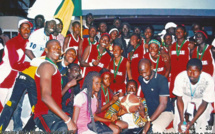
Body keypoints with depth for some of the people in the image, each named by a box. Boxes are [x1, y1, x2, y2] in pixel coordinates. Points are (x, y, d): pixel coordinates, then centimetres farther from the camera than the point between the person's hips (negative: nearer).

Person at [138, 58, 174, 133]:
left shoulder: (161, 80, -17)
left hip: (164, 112, -6)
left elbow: (163, 104, -21)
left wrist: (149, 121, -25)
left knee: (156, 128, -35)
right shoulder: (140, 79, 1)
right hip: (149, 112, 6)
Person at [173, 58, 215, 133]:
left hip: (201, 98, 0)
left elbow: (204, 103, -22)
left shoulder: (208, 80, -35)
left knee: (202, 119, -21)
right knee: (178, 115, -19)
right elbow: (179, 99, -19)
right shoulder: (180, 77, -33)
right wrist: (182, 120, -28)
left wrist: (192, 122, -28)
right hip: (185, 96, 1)